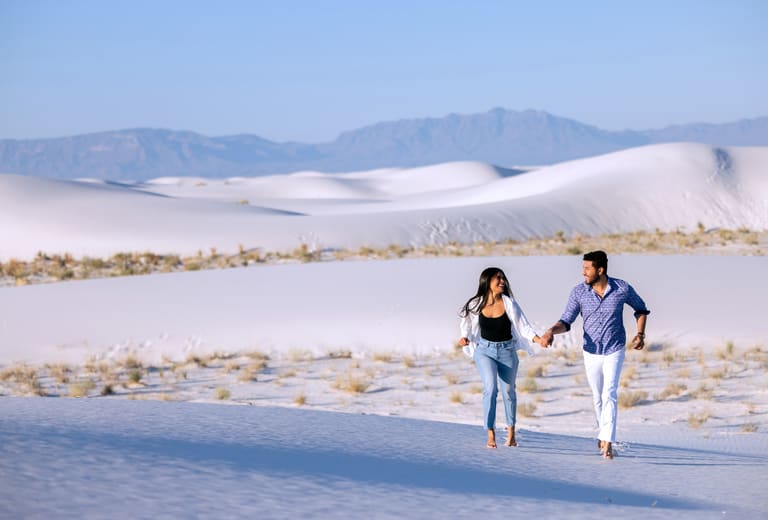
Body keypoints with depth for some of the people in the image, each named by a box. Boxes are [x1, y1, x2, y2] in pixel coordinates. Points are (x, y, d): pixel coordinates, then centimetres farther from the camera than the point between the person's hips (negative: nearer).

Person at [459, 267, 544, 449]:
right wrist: (465, 338, -12)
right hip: (485, 350, -1)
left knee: (508, 391, 11)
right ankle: (490, 434, -12)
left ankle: (511, 430, 31)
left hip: (507, 351, 1)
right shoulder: (476, 304, -7)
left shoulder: (508, 303, -9)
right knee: (490, 388, -18)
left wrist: (539, 339, -22)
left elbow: (523, 326, -8)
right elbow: (467, 325, 8)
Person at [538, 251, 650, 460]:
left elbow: (641, 309, 6)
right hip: (591, 352, 3)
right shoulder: (579, 292, -11)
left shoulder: (622, 289, -13)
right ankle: (602, 433, 37)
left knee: (609, 395, -16)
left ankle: (608, 441, -22)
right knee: (598, 397, 15)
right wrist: (551, 331, -29)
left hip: (614, 351, -3)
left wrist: (640, 334, -6)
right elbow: (566, 321, -8)